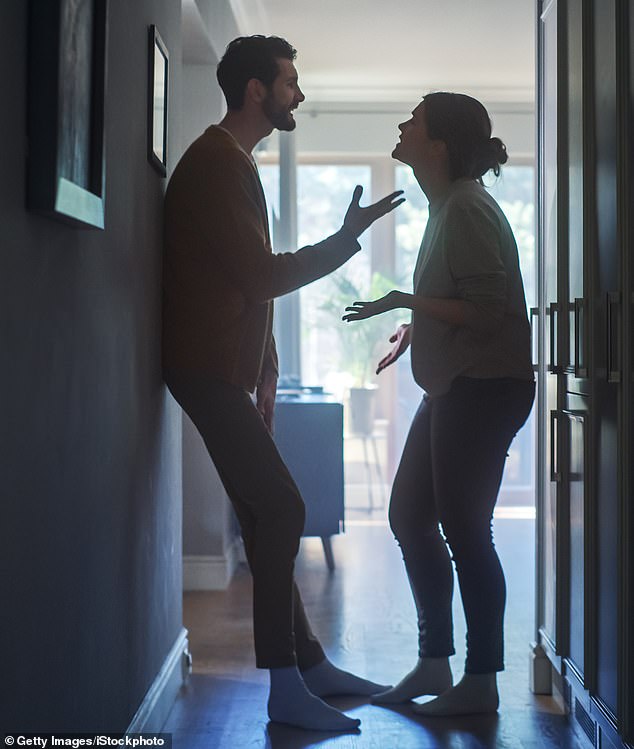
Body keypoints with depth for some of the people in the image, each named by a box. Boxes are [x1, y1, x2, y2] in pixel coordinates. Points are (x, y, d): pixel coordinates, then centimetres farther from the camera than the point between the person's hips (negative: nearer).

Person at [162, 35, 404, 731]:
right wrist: (346, 239, -9)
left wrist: (264, 373, 15)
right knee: (280, 508, -12)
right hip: (207, 368, -10)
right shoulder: (216, 164, -13)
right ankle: (287, 687, -7)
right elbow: (265, 276, -19)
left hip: (227, 370, 10)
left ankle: (308, 662, 18)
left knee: (267, 516, 11)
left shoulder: (233, 163, 19)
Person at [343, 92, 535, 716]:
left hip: (484, 389, -10)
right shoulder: (447, 205, 15)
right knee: (410, 517, 13)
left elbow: (488, 310, -21)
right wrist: (414, 326, 13)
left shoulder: (466, 209, -16)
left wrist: (405, 301, -19)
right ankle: (434, 665, 24)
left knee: (464, 530, -4)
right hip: (454, 388, 10)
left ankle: (480, 683, 9)